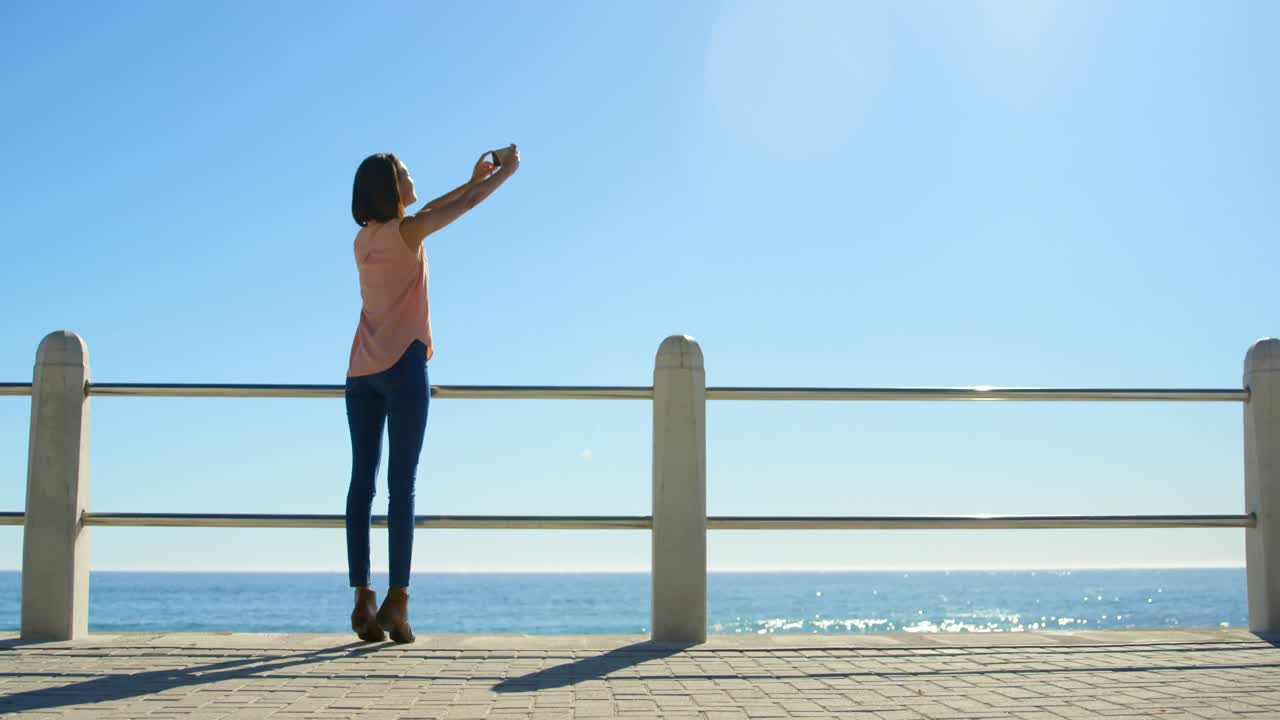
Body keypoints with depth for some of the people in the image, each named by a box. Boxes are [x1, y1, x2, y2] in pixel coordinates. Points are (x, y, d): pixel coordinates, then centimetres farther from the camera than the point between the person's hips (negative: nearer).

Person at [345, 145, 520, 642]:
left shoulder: (364, 239, 14)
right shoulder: (406, 231, -5)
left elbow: (424, 212, 28)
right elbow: (465, 207, 5)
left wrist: (473, 179, 29)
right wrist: (506, 170, 20)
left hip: (362, 372, 7)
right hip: (402, 366, -6)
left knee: (362, 480, 2)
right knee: (401, 484, -7)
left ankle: (363, 598, -2)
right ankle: (397, 600, -10)